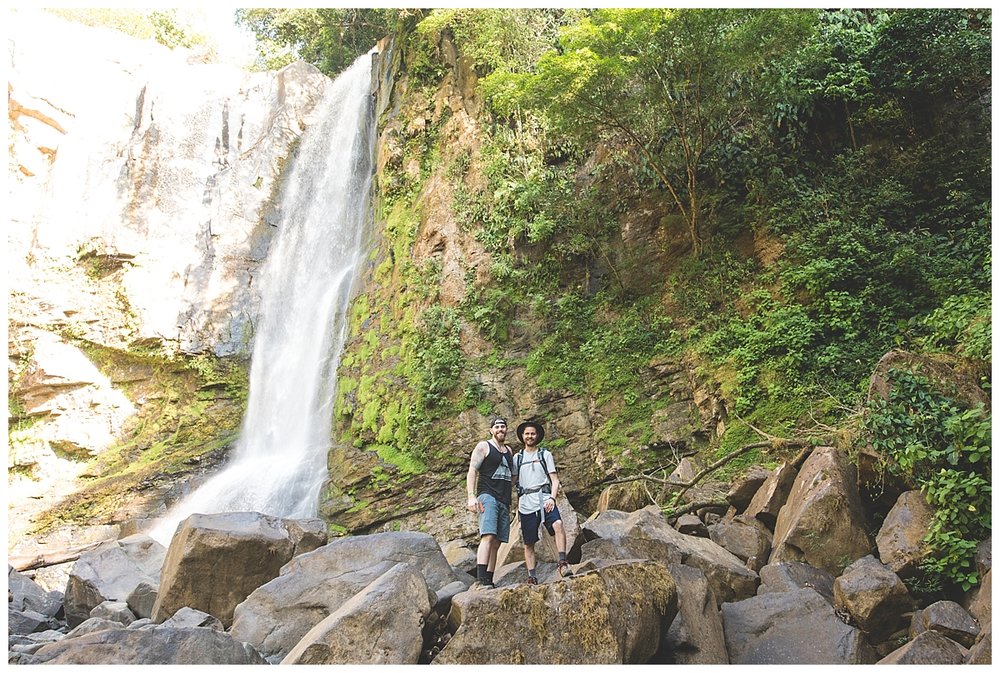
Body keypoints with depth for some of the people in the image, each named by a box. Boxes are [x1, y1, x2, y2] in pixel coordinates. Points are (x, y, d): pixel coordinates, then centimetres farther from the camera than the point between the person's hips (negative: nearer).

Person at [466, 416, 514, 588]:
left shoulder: (509, 451, 22)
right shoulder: (483, 447, 3)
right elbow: (472, 471, -5)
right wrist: (471, 496, -18)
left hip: (504, 501, 7)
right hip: (487, 496, -7)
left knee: (496, 544, 4)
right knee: (488, 536, -22)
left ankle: (489, 581, 7)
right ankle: (481, 579, -28)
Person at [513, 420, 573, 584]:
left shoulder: (545, 455, 13)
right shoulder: (517, 458, 17)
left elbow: (555, 480, 6)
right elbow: (512, 482, 17)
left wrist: (552, 498, -11)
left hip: (544, 499, -2)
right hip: (526, 504, 2)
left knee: (557, 524, -29)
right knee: (528, 543, 3)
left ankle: (562, 563, -27)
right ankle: (532, 577, 10)